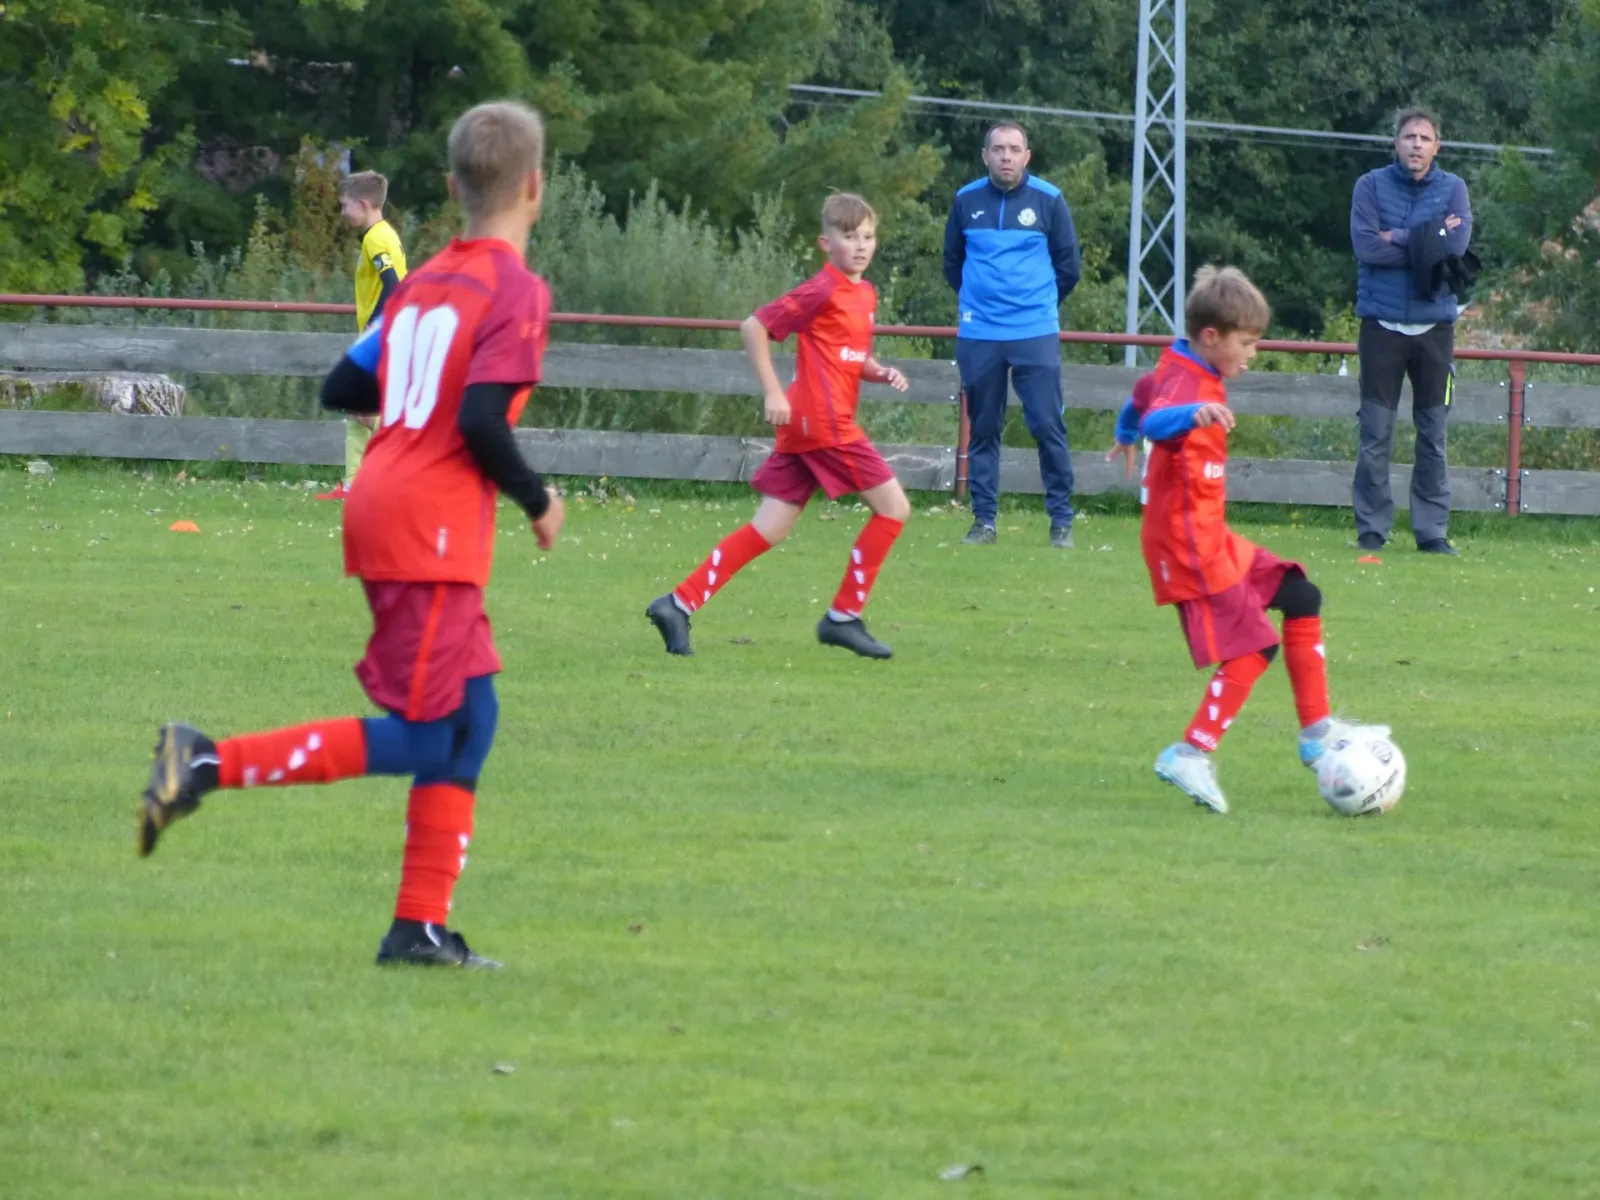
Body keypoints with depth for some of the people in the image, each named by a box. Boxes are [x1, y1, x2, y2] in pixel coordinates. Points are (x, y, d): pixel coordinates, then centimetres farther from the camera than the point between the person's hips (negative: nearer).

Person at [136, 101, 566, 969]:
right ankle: (208, 765, -15)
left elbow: (342, 389, 15)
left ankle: (421, 928, 10)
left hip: (382, 506, 9)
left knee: (472, 713, 12)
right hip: (434, 528, -9)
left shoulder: (422, 283, 14)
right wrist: (537, 500, -5)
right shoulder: (516, 290, -10)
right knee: (419, 736, -6)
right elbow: (481, 421, -19)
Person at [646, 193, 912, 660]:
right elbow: (754, 326, -12)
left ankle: (680, 604, 4)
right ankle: (844, 617, 2)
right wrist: (773, 392, -15)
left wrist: (881, 373, 6)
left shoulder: (865, 295, 16)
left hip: (803, 427, 9)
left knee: (770, 529, 7)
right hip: (824, 423, -9)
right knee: (893, 507, -3)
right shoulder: (822, 291, -10)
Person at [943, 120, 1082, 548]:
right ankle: (983, 521, 12)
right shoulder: (966, 201, 4)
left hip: (1035, 334, -2)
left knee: (1047, 425, -7)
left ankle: (1062, 521, 0)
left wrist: (1038, 302, 10)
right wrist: (976, 299, 13)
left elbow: (1067, 266, 7)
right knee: (983, 430, 6)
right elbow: (952, 263, 17)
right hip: (978, 335, 2)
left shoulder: (1048, 200, -1)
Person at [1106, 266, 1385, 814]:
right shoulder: (1186, 382, -21)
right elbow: (1155, 420, -44)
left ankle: (1316, 731, 21)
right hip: (1189, 542, -11)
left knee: (1301, 599, 15)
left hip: (1212, 538, 11)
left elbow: (1145, 391, 33)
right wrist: (1194, 414, -66)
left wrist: (1126, 436, 55)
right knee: (1253, 648, -15)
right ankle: (1192, 754, -12)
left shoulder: (1183, 369, 11)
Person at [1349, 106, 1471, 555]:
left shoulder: (1453, 189, 6)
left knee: (1433, 436, 3)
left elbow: (1457, 246, -10)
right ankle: (1371, 530, 5)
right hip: (1382, 323, -1)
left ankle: (1433, 531, 8)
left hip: (1434, 326, 1)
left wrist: (1399, 240, -10)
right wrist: (1429, 242, -10)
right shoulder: (1371, 186, 2)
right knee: (1375, 434, -1)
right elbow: (1365, 246, -12)